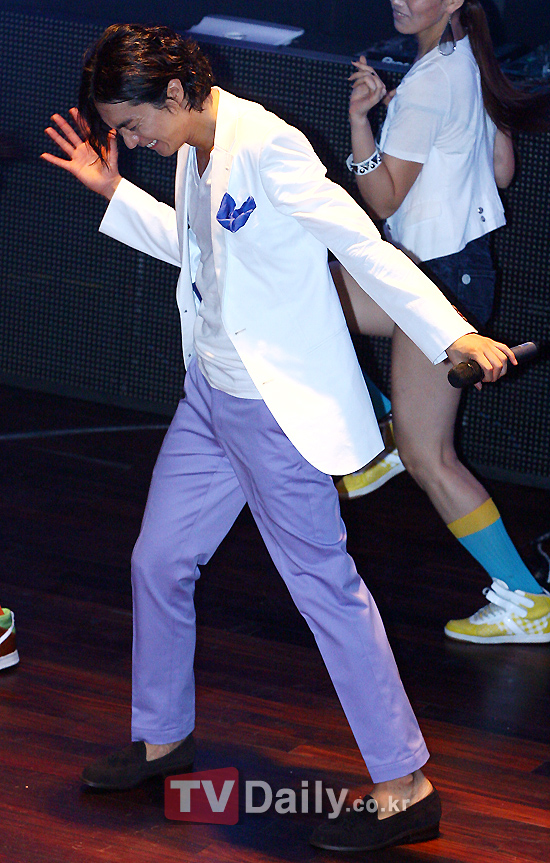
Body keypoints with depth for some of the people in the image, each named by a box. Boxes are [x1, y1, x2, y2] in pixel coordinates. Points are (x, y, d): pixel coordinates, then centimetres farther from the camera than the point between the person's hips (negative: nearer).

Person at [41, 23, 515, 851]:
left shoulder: (265, 146, -21)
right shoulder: (196, 150, 6)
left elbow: (363, 246, -22)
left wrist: (453, 334, -29)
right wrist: (115, 191, 18)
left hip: (280, 407, -9)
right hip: (211, 394, 9)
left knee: (323, 582, -5)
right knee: (159, 561, 16)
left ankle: (406, 788, 3)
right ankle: (163, 736, 36)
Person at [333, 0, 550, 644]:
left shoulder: (427, 84, -21)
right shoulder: (469, 60, 5)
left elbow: (383, 201, -16)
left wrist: (360, 116, -22)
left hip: (442, 278, -10)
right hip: (455, 259, 10)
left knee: (428, 458, -4)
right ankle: (384, 437, 18)